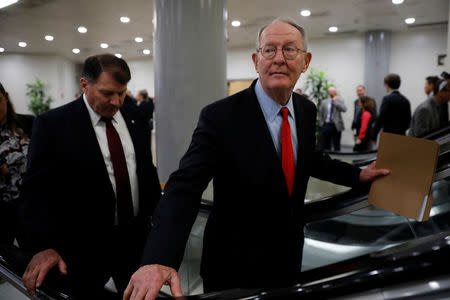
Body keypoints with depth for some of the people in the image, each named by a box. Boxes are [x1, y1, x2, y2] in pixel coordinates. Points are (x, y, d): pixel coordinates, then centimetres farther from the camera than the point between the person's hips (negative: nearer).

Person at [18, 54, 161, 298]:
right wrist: (44, 246, -24)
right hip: (84, 248, -4)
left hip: (136, 238, 4)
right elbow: (37, 189, -14)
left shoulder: (134, 116, 1)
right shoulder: (52, 124, -12)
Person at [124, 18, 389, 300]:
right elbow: (184, 187, -31)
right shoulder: (220, 117, -23)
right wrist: (158, 259, -44)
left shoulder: (307, 110, -2)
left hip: (289, 258, 6)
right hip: (236, 268, -5)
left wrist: (358, 174, 13)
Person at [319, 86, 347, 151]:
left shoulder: (340, 101, 3)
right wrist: (321, 123, 5)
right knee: (325, 145, 6)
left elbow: (344, 109, -15)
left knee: (337, 145, 4)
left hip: (336, 126, -1)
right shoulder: (324, 102, 8)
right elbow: (320, 114, 12)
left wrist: (336, 102, -17)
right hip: (326, 125, 2)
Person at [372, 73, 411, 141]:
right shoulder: (405, 100, 11)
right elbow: (408, 121, 12)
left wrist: (373, 136, -8)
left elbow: (380, 118, -13)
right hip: (401, 135, 7)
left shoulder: (387, 98, -9)